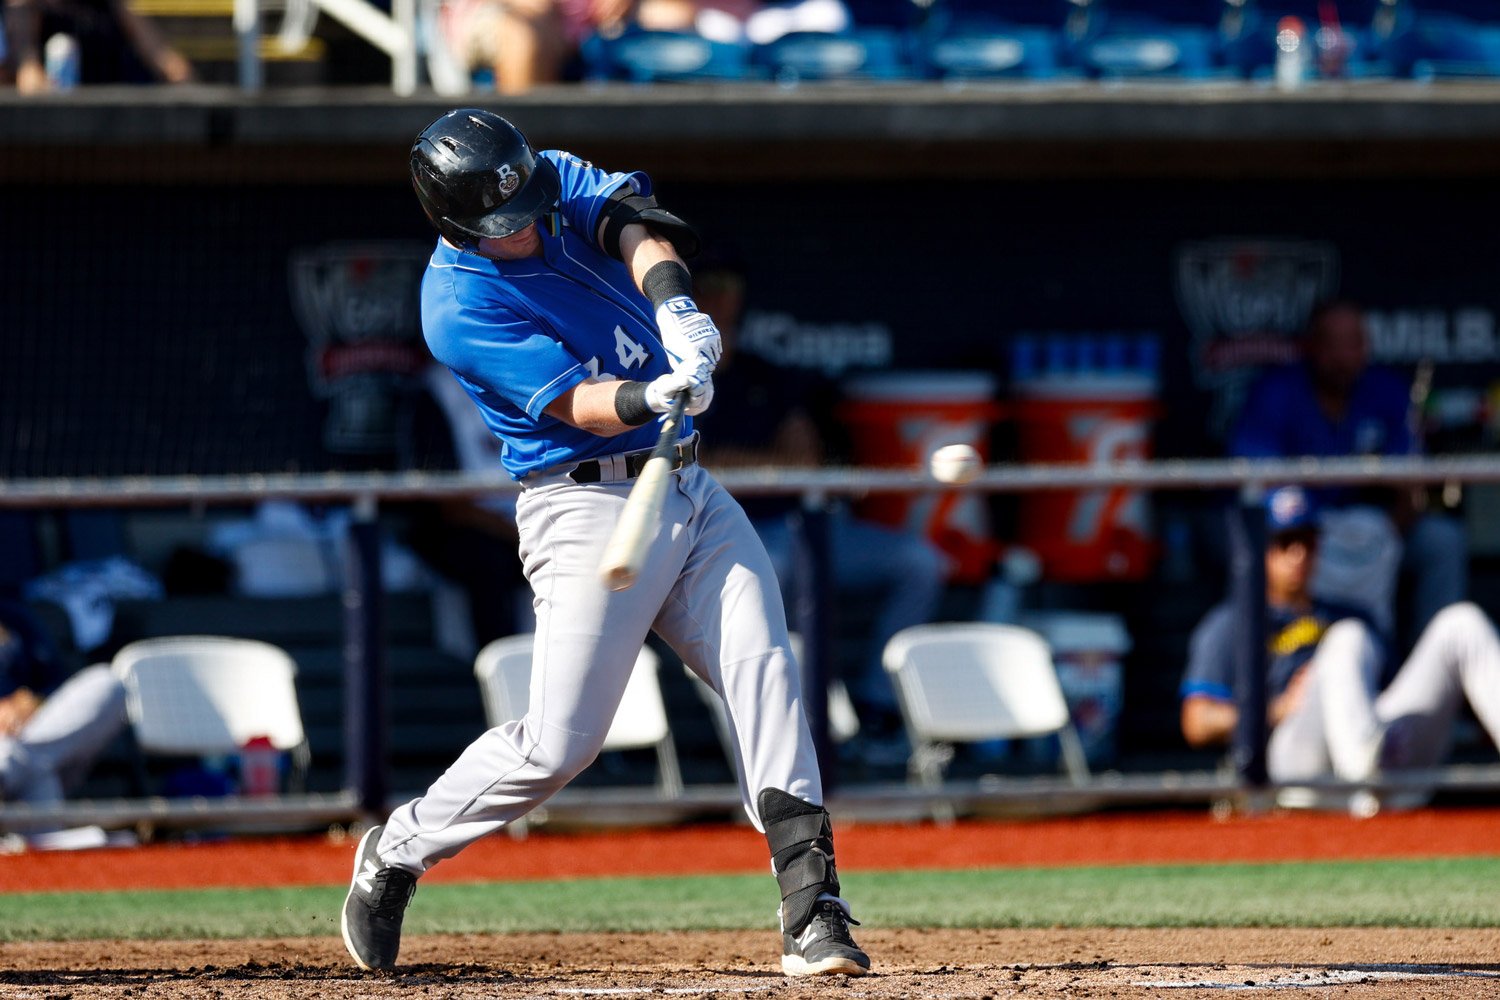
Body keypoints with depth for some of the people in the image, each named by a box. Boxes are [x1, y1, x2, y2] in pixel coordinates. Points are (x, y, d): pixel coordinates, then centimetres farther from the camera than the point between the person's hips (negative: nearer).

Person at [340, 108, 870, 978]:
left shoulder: (556, 182, 4)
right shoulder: (458, 308, -14)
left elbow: (635, 224, -15)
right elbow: (578, 404, -22)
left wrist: (674, 305, -35)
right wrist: (654, 397, -43)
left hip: (690, 491, 6)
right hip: (589, 506, -6)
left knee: (763, 670, -12)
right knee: (561, 743, -8)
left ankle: (813, 911, -18)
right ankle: (399, 852, 17)